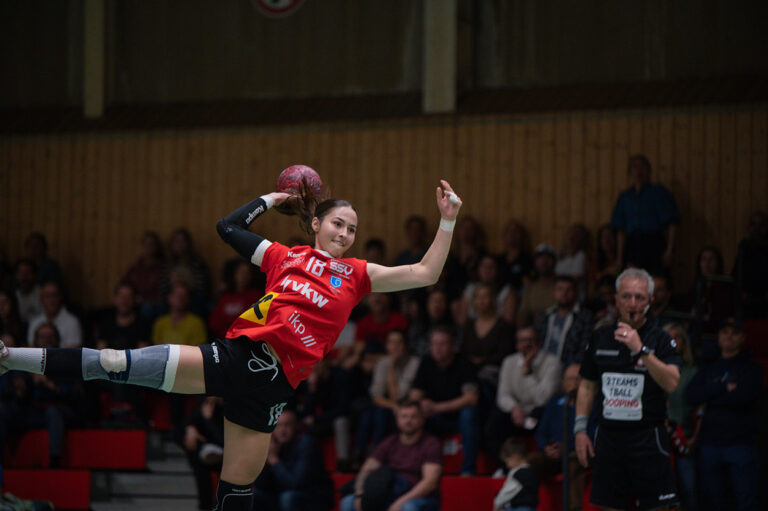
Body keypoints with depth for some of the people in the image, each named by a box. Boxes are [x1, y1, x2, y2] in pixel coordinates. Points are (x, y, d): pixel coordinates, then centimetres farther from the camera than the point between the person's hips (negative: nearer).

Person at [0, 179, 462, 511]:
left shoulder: (356, 274, 12)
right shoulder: (285, 258, 14)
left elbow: (424, 275, 9)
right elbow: (230, 227, 21)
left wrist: (448, 223, 3)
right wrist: (275, 198, 27)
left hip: (273, 381, 0)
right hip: (239, 353, 0)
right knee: (121, 365, -14)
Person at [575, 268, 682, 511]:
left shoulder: (661, 340, -2)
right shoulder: (600, 338, 10)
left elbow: (672, 383, -18)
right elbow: (587, 386, 17)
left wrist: (641, 350, -25)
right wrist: (580, 429, 9)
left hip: (648, 438, -3)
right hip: (609, 434, 4)